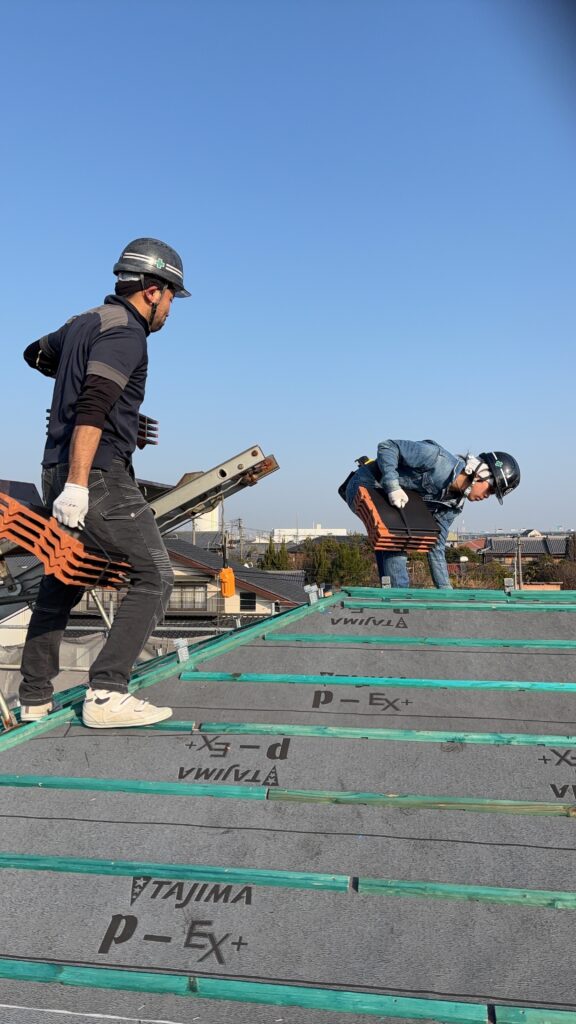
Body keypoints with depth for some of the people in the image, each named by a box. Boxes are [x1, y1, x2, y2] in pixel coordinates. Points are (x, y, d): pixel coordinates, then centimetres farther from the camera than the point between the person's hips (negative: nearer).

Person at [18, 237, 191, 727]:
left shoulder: (84, 322, 17)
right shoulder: (126, 332, -10)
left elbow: (36, 353, 36)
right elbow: (92, 408, -22)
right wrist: (77, 485, -27)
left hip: (58, 469, 10)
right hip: (97, 472, -9)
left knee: (61, 582, 15)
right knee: (154, 576, -6)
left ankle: (35, 700, 21)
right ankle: (107, 694, -11)